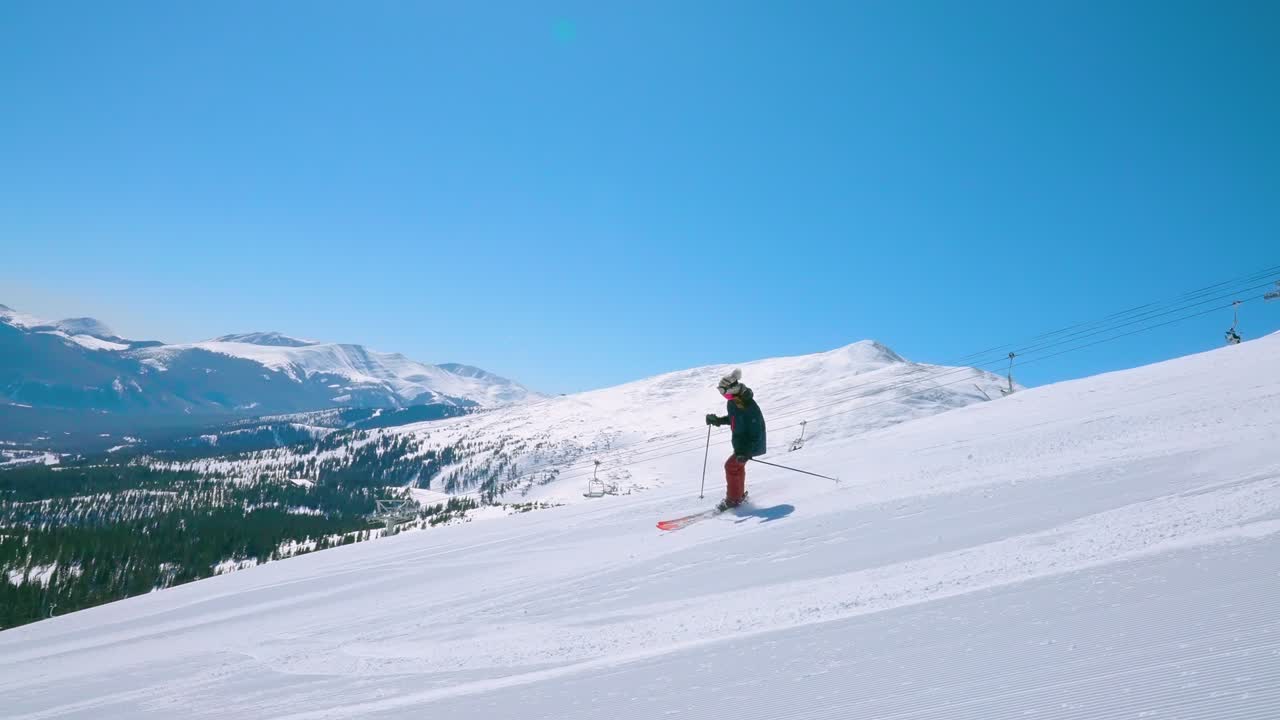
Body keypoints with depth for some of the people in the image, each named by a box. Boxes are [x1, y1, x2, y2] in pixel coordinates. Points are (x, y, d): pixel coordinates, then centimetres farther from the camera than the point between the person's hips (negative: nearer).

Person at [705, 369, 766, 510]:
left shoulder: (750, 408, -30)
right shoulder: (732, 403, -2)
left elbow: (756, 434, -28)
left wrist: (746, 452, -33)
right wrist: (717, 420, 5)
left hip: (751, 445, -10)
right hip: (740, 442, 10)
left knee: (731, 466, -13)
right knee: (737, 466, 22)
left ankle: (733, 499, 0)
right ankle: (740, 494, 42)